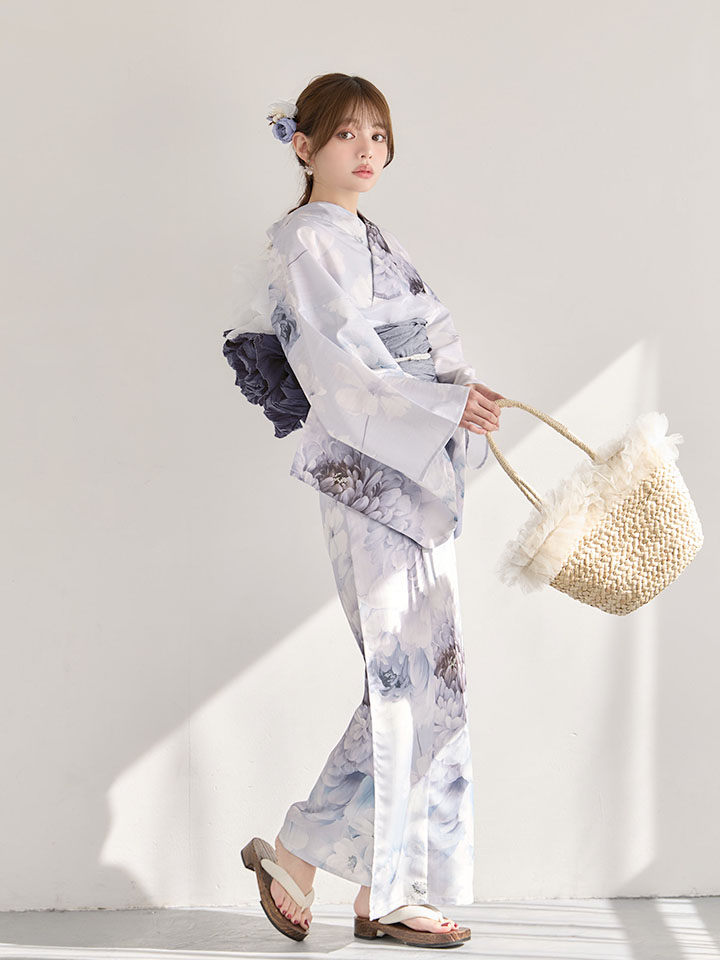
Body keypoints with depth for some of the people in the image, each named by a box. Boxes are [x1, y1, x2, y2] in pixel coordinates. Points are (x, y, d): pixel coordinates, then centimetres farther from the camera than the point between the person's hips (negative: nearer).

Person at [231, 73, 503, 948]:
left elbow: (427, 351, 16)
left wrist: (469, 390, -5)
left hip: (418, 479, 9)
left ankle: (387, 891, 14)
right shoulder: (304, 242, -4)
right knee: (410, 678, -10)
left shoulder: (381, 246, 22)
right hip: (363, 476, -8)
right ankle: (295, 855, 4)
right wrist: (444, 406, -20)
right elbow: (336, 371, -15)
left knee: (428, 681, 7)